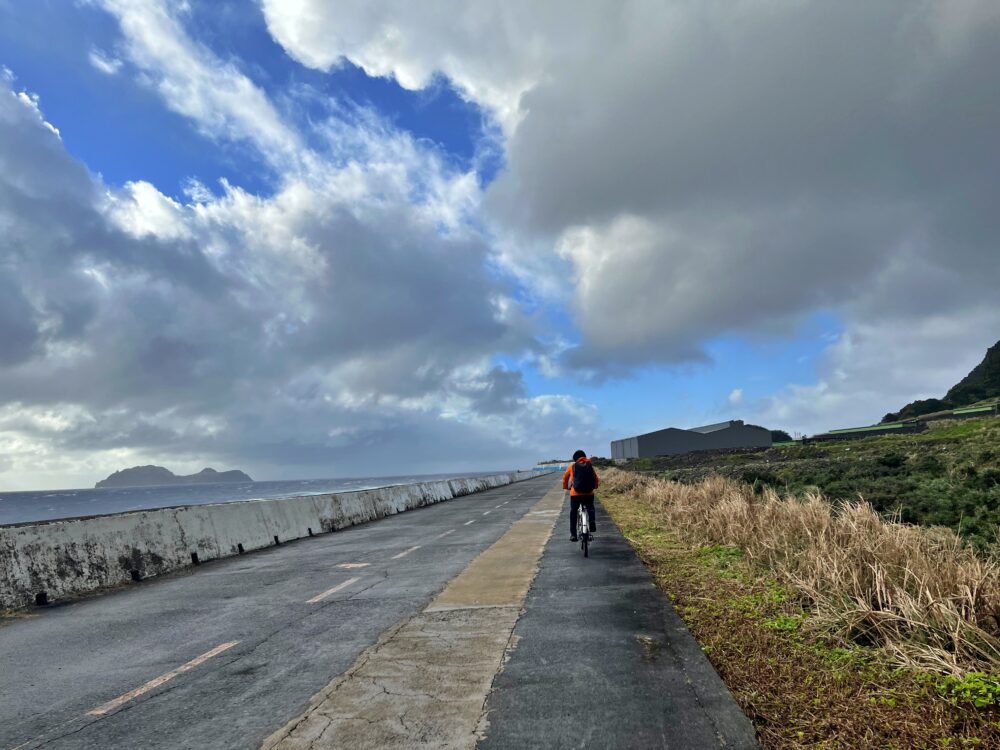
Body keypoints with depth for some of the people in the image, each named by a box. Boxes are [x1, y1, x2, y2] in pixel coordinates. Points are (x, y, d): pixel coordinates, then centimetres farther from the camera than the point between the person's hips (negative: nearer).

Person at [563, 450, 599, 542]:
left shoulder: (572, 466, 6)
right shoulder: (590, 466, 8)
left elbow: (565, 477, 17)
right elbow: (596, 479, 12)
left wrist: (566, 487, 35)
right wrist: (595, 486, 33)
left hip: (575, 493, -1)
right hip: (589, 493, 1)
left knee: (573, 513, 14)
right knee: (590, 509, 26)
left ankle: (573, 534, 10)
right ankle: (592, 521, -3)